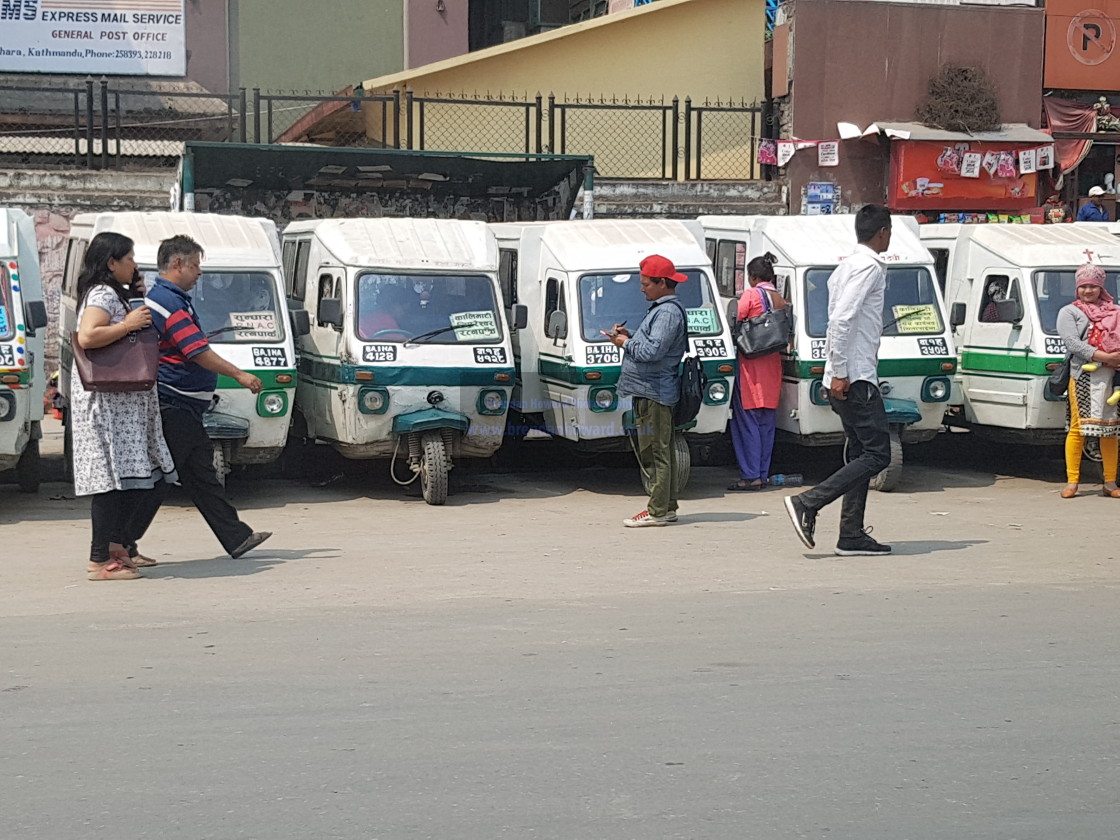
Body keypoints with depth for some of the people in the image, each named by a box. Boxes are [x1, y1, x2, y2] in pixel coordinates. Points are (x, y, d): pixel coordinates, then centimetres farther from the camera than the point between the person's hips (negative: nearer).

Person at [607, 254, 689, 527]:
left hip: (654, 392, -11)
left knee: (655, 452, -8)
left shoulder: (668, 312, -15)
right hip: (651, 390, 11)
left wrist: (626, 343, -9)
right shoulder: (662, 309, 18)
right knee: (660, 452, 14)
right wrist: (628, 336, 9)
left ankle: (657, 511, -5)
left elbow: (652, 351, -24)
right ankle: (668, 507, 20)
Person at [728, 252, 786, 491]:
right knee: (767, 421, 11)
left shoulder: (751, 295, -9)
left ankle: (751, 475, -6)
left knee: (747, 419, -3)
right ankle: (763, 474, 13)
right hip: (773, 364, 6)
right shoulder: (781, 300, 8)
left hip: (751, 364, -6)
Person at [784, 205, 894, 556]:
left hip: (845, 378, 10)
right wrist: (840, 373, -21)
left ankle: (852, 535, 9)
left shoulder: (847, 266, 19)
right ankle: (807, 503, -14)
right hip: (856, 379, -10)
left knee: (861, 453, 11)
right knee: (877, 454, -9)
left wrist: (837, 372, 18)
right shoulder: (869, 267, -12)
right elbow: (842, 319, -21)